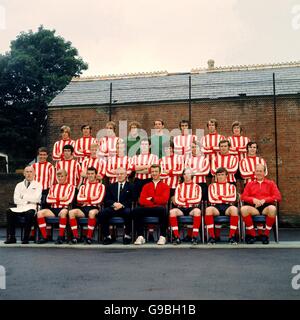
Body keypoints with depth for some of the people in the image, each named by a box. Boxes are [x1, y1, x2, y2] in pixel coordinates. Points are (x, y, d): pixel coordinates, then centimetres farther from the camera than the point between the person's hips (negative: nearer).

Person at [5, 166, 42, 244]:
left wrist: (24, 197, 2)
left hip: (31, 208, -3)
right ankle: (11, 237, -21)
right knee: (9, 212, -26)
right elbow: (16, 200, 8)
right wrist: (27, 201, -4)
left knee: (30, 213, -37)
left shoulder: (38, 185, 12)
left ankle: (26, 238, -27)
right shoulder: (19, 185, 21)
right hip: (19, 208, 3)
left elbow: (36, 199, -4)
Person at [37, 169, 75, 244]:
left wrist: (55, 199, -2)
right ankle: (44, 237, -17)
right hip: (53, 209, 4)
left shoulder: (70, 187, 9)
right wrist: (61, 198, -4)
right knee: (40, 213, -23)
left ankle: (61, 237, -30)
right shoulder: (53, 187, 21)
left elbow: (68, 201, -6)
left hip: (63, 208, -4)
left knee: (63, 212, -40)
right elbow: (48, 199, 7)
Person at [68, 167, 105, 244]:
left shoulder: (101, 186, 9)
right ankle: (75, 236, -20)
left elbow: (99, 200, -6)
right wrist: (91, 198, -4)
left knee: (92, 213, -40)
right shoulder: (83, 186, 21)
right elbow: (79, 199, 5)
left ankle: (89, 236, -27)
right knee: (71, 212, -26)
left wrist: (85, 199, 0)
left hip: (94, 208, -4)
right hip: (83, 208, 4)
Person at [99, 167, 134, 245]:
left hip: (125, 208, -2)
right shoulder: (111, 186, 22)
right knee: (102, 214, -27)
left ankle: (127, 235, -22)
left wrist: (122, 204, -15)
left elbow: (132, 200, 2)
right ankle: (107, 236, -17)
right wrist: (114, 203, -11)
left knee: (128, 212, -38)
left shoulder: (130, 186, 14)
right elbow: (106, 200, 11)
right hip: (113, 208, 3)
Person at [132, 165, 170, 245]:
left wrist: (152, 199, -3)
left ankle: (162, 236, -27)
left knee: (163, 209, -38)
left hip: (159, 209, -2)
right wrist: (156, 202, -9)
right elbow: (142, 201, 4)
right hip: (147, 209, 2)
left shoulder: (165, 186, 13)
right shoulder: (146, 186, 19)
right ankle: (140, 236, -22)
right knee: (136, 210, -28)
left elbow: (164, 199, -4)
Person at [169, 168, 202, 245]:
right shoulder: (179, 187, 16)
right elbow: (176, 201, 4)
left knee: (197, 211, -37)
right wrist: (190, 200, -4)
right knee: (172, 211, -31)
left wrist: (185, 200, -5)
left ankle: (195, 236, -30)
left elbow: (198, 199, -3)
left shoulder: (197, 186, 13)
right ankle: (176, 237, -27)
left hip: (192, 208, -1)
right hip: (181, 208, 2)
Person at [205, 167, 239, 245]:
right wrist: (227, 197, 1)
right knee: (208, 209, -36)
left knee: (234, 209, -36)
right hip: (216, 207, 0)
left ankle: (232, 236, -29)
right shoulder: (212, 186, 21)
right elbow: (211, 199, 3)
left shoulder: (231, 186, 22)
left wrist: (219, 197, 0)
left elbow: (233, 198, 2)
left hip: (227, 207, 0)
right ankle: (212, 236, -29)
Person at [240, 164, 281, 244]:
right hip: (254, 207, 1)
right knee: (243, 209, -32)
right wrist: (253, 199, -8)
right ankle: (252, 234, -16)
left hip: (266, 207, -1)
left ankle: (266, 234, -19)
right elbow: (243, 197, 11)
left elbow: (278, 197, 5)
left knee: (272, 208, -38)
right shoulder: (250, 184, 22)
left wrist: (264, 200, -8)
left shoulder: (271, 183, 18)